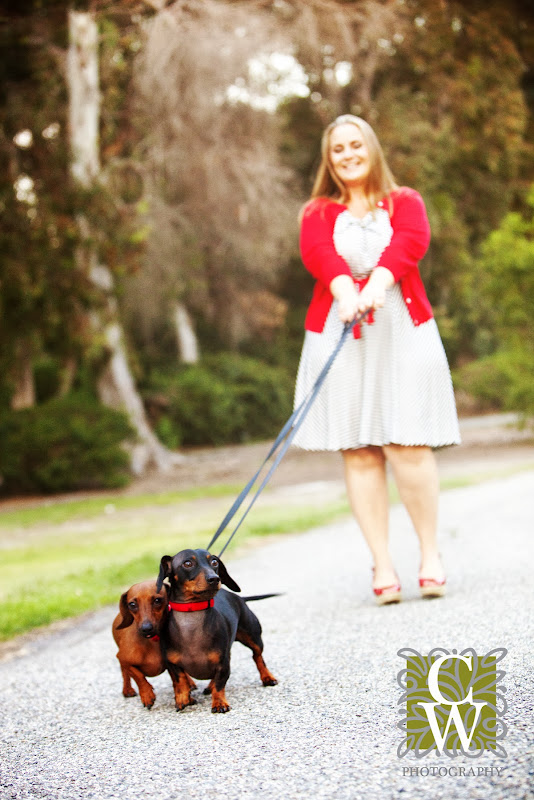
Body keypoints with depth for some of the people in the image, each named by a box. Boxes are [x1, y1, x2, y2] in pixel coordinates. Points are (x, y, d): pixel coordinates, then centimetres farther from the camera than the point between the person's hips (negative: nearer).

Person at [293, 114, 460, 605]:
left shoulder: (405, 202, 15)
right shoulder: (318, 213, 16)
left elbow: (410, 241, -7)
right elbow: (317, 252, -7)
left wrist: (378, 281, -28)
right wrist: (344, 288, -29)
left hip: (401, 331, -1)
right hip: (338, 335, 1)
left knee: (407, 444, -10)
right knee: (359, 452, -3)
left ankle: (431, 554, 4)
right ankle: (382, 565, 1)